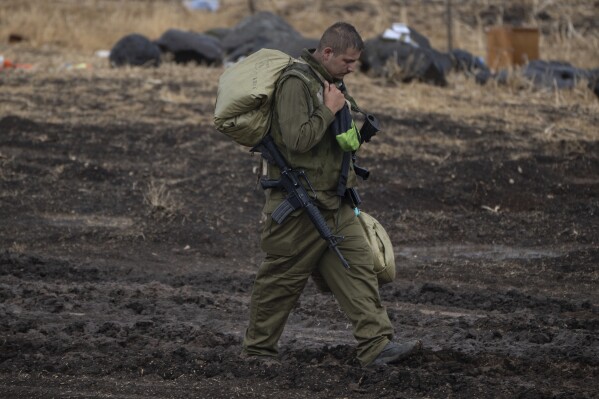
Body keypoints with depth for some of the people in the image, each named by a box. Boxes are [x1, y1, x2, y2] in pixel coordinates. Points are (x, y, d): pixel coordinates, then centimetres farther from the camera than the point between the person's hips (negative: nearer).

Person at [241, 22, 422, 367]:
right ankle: (258, 350, 13)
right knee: (282, 280, 1)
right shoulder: (296, 83, -16)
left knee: (359, 268, -1)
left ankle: (377, 344, -5)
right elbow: (297, 138, -27)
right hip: (301, 206, -9)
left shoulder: (332, 82, 15)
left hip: (335, 204, 9)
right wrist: (329, 111, -17)